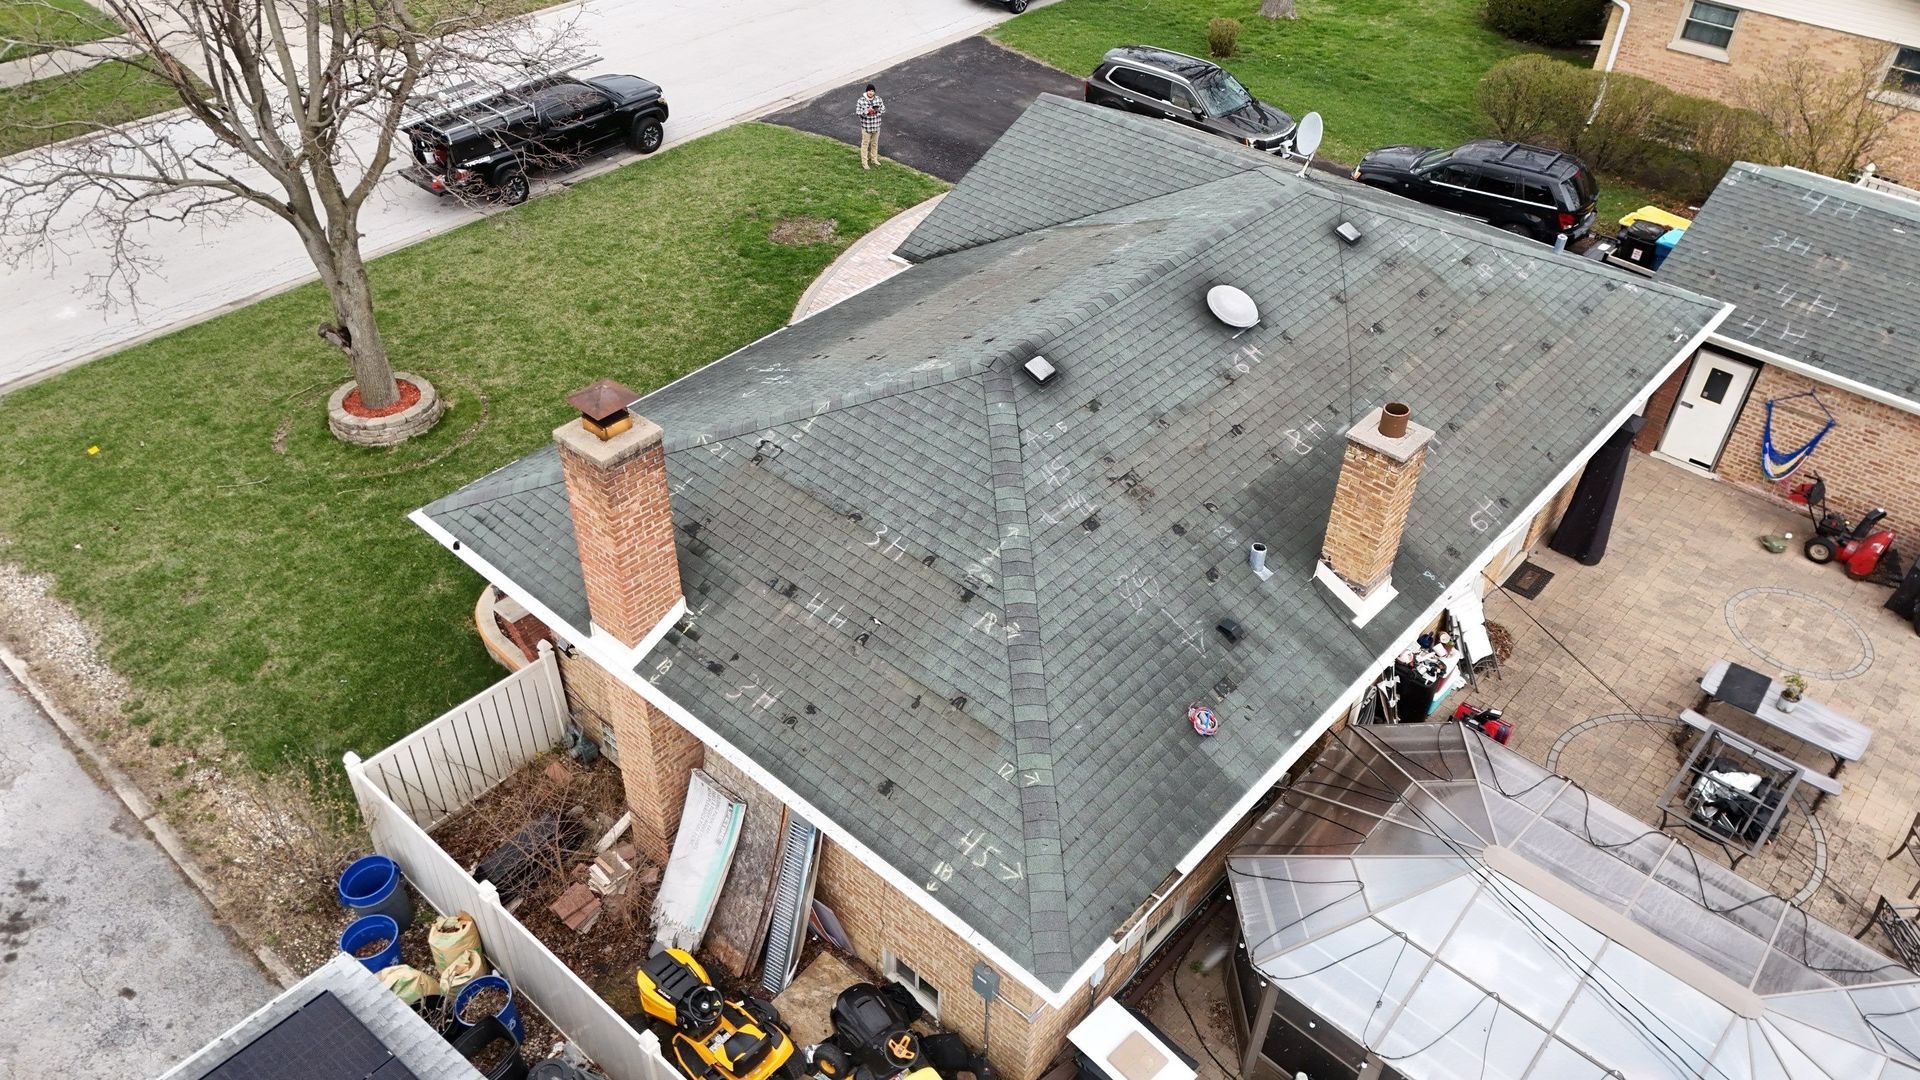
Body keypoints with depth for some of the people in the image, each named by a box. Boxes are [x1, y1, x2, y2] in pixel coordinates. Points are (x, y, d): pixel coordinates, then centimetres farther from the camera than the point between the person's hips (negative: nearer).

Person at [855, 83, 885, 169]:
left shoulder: (878, 99, -4)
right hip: (866, 126, -4)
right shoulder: (861, 100, -14)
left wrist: (876, 112, -18)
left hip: (876, 126, 4)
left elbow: (883, 109, 1)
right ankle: (864, 162, 15)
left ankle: (874, 159, 37)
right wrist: (867, 111, -28)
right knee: (865, 144, 5)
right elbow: (857, 112, -13)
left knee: (875, 143, 19)